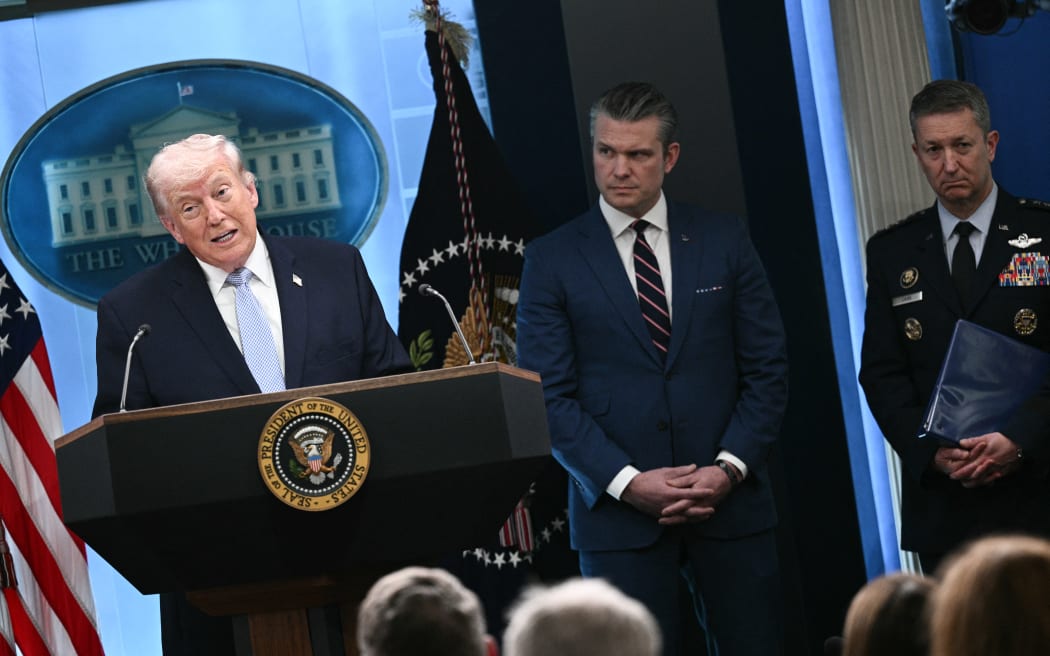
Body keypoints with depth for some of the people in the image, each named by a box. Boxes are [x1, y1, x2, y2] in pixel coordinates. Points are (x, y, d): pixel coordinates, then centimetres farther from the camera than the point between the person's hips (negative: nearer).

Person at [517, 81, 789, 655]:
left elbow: (767, 368, 5)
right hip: (617, 511, -1)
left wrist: (731, 466, -8)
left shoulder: (724, 240, 6)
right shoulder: (551, 259, 2)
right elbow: (549, 396, -3)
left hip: (730, 501, 2)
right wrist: (627, 482, -13)